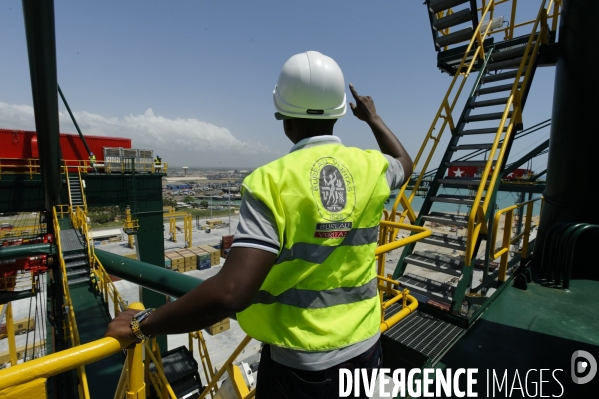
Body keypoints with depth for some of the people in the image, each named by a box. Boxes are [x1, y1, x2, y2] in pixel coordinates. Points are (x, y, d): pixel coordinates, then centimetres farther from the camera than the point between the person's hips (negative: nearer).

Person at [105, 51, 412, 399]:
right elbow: (405, 164, 18)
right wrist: (373, 118, 30)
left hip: (298, 365, -4)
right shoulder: (372, 167, -7)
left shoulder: (272, 181, -21)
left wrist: (142, 324, -13)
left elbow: (231, 293, -28)